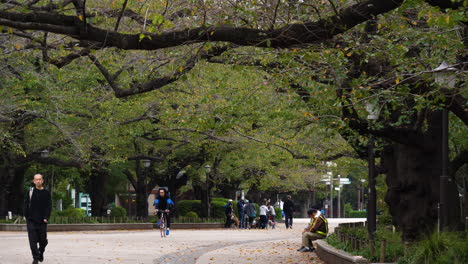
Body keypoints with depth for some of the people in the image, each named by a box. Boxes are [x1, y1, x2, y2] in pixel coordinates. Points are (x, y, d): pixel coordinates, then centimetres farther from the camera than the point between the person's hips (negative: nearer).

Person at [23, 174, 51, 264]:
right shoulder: (30, 192, 4)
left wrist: (46, 218, -8)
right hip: (31, 220, -1)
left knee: (43, 240, 6)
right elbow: (26, 205, 5)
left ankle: (41, 253, 33)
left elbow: (49, 206, 3)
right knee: (33, 240, -8)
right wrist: (26, 215, -5)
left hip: (42, 220, 1)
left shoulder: (46, 193, 5)